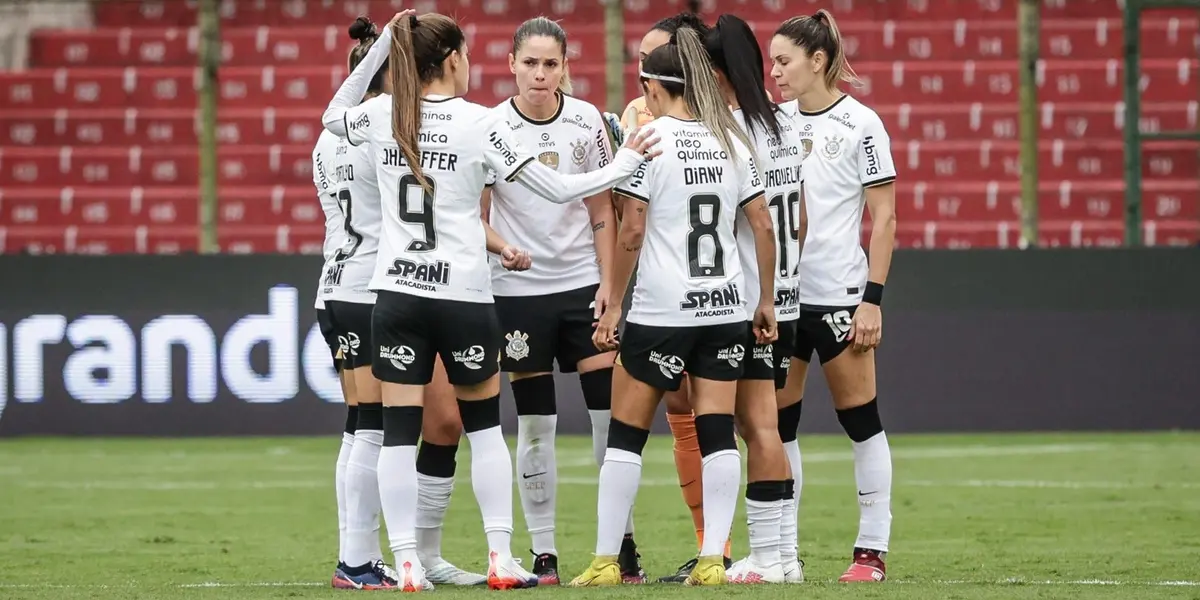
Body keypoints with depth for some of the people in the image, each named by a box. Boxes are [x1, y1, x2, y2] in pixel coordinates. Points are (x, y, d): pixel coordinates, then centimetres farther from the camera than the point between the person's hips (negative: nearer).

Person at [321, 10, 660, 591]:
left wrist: (381, 47, 20)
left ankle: (407, 565, -2)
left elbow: (332, 115, 26)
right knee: (484, 425, 14)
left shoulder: (382, 116, 1)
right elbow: (558, 189, -5)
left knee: (399, 432, 2)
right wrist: (624, 164, 8)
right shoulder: (478, 124, -8)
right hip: (463, 297, -2)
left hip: (396, 293, 2)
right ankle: (501, 559, 11)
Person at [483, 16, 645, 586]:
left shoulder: (587, 120, 1)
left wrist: (609, 282, 1)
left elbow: (601, 210, 7)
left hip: (583, 283, 2)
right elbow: (476, 216, -1)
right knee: (534, 425, 1)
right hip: (518, 289, -2)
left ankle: (625, 544, 7)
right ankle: (543, 554, 7)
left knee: (611, 415, -2)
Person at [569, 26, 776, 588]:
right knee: (717, 433, 4)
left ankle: (606, 561, 3)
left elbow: (632, 231, -10)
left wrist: (613, 305, -4)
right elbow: (763, 226, 8)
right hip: (727, 308, 5)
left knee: (626, 433, 3)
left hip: (662, 310, -5)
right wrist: (766, 301, 15)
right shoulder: (731, 140, 8)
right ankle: (713, 559, -2)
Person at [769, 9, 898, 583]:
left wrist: (872, 299, -13)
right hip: (780, 293, 6)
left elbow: (884, 219, -7)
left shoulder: (859, 124, -7)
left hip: (838, 293, -6)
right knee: (775, 421, 4)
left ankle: (873, 550, 6)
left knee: (860, 419, 0)